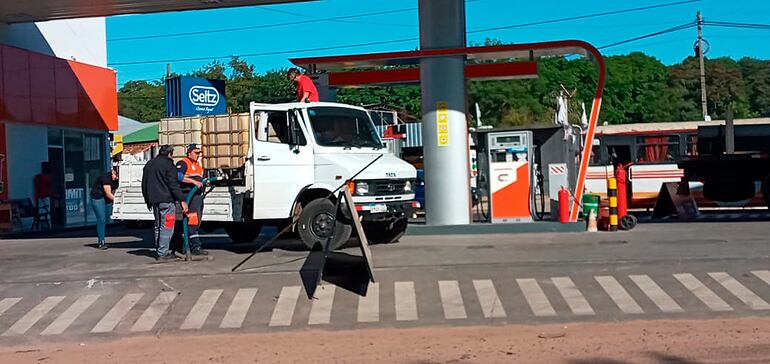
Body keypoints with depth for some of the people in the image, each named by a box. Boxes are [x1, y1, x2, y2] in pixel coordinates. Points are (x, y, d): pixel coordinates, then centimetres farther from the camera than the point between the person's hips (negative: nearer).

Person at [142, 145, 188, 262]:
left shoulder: (149, 165, 17)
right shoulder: (167, 164, -9)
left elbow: (144, 184, 23)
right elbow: (174, 185, -15)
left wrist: (148, 200, 29)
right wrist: (182, 200, -14)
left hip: (154, 200, 8)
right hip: (166, 200, -8)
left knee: (158, 226, 16)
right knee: (166, 227, -7)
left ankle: (159, 251, 20)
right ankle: (163, 253, -10)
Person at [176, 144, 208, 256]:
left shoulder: (198, 165, 25)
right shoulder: (183, 163, -4)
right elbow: (178, 176, -21)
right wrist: (194, 181, -24)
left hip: (198, 196, 10)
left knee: (196, 222, 10)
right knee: (192, 222, -13)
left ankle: (187, 246, 17)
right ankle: (196, 247, -17)